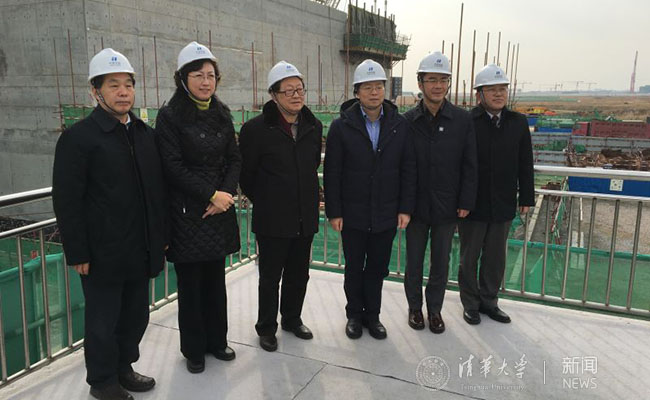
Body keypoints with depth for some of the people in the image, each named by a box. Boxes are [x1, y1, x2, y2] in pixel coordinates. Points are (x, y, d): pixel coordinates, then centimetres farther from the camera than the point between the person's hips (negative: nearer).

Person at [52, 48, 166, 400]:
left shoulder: (145, 133, 8)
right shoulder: (78, 137, -10)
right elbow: (67, 201, -12)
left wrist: (162, 236, 10)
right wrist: (77, 254, -13)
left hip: (141, 251, 6)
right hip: (103, 254, -6)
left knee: (136, 316, 17)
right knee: (103, 322, 10)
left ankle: (123, 368, 38)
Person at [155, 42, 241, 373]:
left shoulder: (221, 114, 8)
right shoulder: (170, 116, -7)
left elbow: (234, 159, 7)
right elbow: (173, 167, -13)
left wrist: (227, 193, -8)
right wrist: (211, 194, -15)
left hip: (220, 209, 5)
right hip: (187, 213, -4)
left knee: (216, 280, 14)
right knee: (190, 283, 6)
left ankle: (216, 340, 30)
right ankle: (194, 349, 23)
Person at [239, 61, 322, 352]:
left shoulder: (314, 126, 4)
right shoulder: (256, 129, -13)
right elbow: (246, 175, -4)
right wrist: (264, 202, 5)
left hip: (305, 218, 5)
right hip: (273, 220, -5)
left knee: (298, 275, 18)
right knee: (270, 278, 9)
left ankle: (292, 319, 39)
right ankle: (266, 328, 28)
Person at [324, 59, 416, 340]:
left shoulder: (399, 125, 0)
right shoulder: (342, 127, -7)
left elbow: (408, 169, 2)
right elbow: (332, 173, -6)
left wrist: (405, 208, -2)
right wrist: (334, 212, -8)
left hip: (386, 215, 2)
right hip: (353, 215, -1)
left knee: (378, 268, 13)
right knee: (354, 268, 13)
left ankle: (372, 315, 32)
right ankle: (354, 315, 32)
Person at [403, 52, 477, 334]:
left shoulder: (462, 120, -3)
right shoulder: (407, 121, -5)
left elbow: (469, 165, -1)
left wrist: (466, 202, -4)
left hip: (447, 206, 1)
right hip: (416, 205, 0)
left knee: (441, 263, 13)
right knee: (414, 262, 13)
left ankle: (435, 308, 32)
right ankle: (415, 307, 32)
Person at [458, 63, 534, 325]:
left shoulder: (518, 123, 3)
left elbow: (525, 165, 8)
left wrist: (526, 197, 7)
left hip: (502, 205, 4)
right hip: (472, 205, -4)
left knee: (496, 259, 15)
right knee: (469, 258, 11)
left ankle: (489, 301, 33)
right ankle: (470, 303, 29)